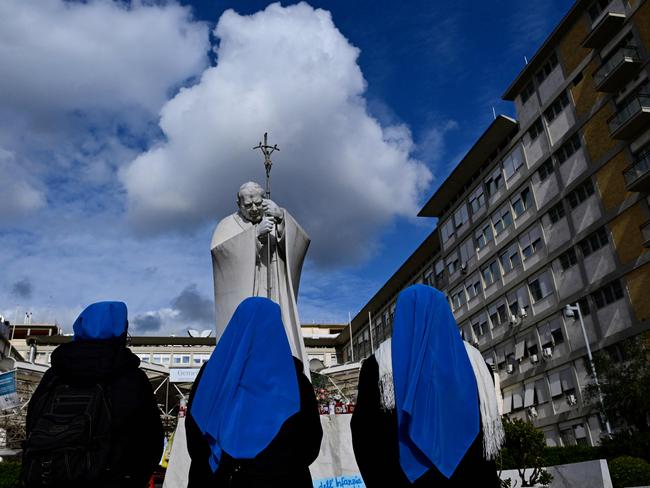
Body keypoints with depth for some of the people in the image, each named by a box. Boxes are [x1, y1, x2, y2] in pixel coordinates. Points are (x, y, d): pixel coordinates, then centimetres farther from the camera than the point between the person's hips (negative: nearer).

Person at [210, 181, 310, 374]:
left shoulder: (276, 223, 16)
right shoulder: (229, 225, 13)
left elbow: (300, 241, -3)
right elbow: (218, 248, -9)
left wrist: (281, 218, -21)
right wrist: (256, 234, -17)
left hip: (274, 297, 1)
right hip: (241, 298, -1)